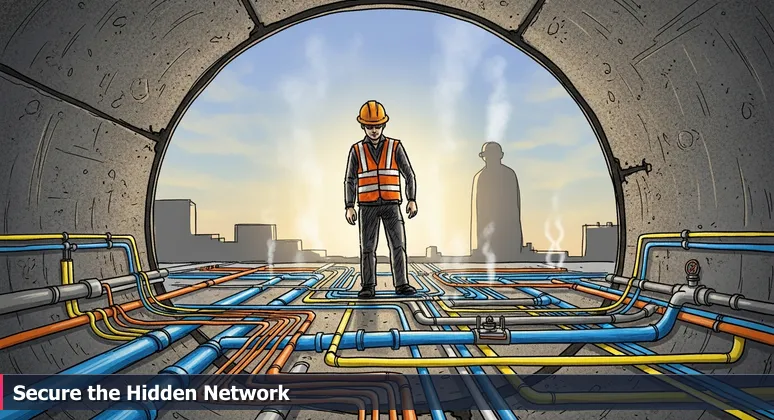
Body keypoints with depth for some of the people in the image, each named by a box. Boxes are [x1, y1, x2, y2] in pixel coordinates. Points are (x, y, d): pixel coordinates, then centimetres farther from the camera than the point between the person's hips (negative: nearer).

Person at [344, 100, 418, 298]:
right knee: (368, 248, -2)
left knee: (398, 245, -5)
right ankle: (368, 287, 5)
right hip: (368, 207, 0)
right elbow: (350, 181, 3)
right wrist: (349, 207, -8)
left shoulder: (395, 147, 2)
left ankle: (401, 285, 3)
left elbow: (409, 175, 1)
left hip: (391, 205, 0)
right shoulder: (356, 150, 3)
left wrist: (412, 200, -11)